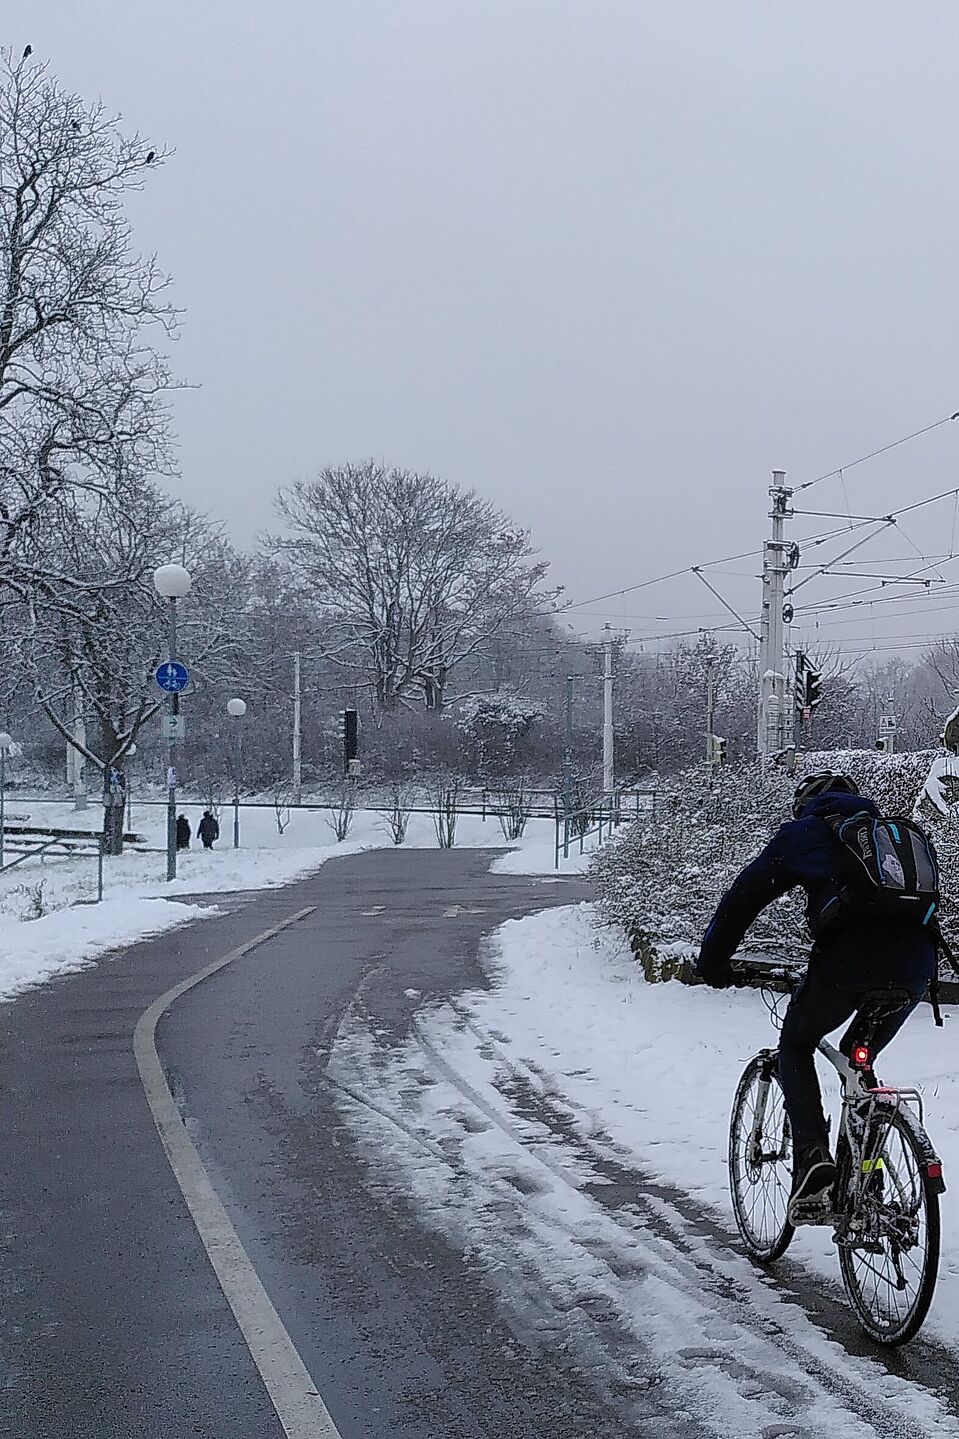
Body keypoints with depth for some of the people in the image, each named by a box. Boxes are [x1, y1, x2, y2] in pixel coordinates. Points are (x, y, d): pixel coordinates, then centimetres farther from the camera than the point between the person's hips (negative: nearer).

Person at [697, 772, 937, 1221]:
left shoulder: (804, 833, 18)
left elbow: (743, 896, 17)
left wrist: (712, 961, 27)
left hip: (848, 958, -4)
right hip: (914, 966, 5)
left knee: (796, 1048, 21)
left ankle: (813, 1158, 2)